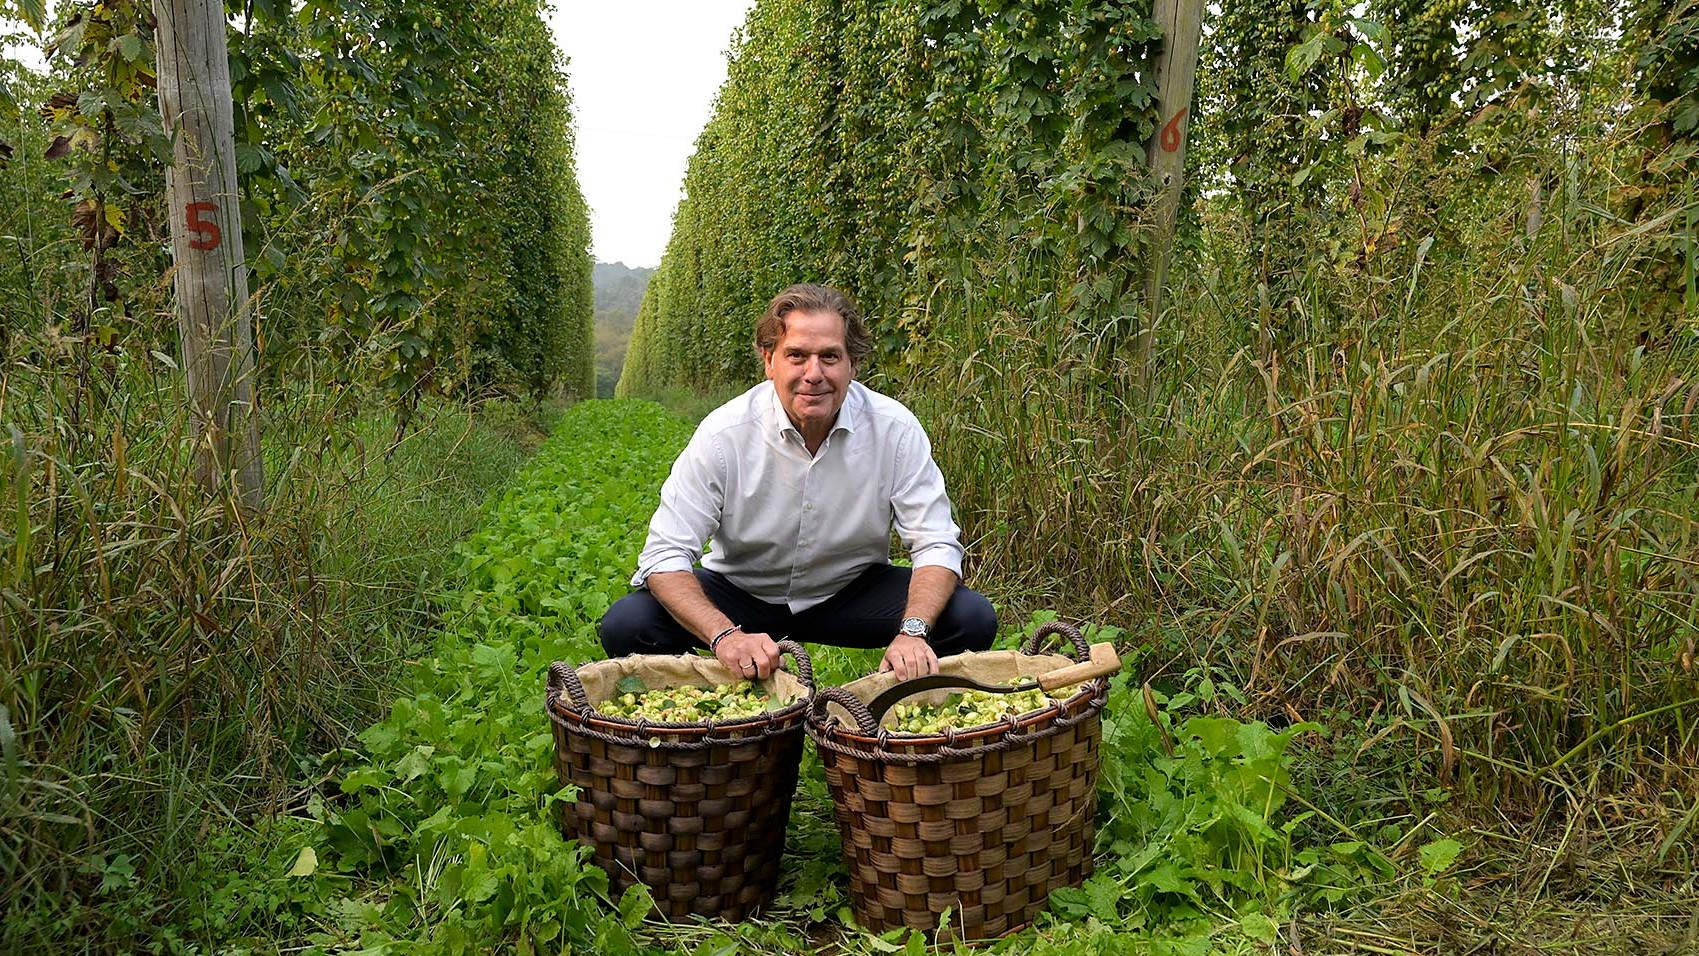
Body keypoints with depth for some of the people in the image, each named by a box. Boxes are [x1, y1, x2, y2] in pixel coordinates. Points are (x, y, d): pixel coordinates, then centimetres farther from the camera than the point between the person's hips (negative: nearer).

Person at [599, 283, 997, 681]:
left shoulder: (895, 429, -17)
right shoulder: (724, 433, -21)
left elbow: (937, 543, -14)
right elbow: (665, 555, -21)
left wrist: (913, 632, -34)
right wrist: (726, 635, -39)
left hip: (852, 590, 1)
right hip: (740, 590, 0)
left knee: (973, 619, -22)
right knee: (625, 626, -25)